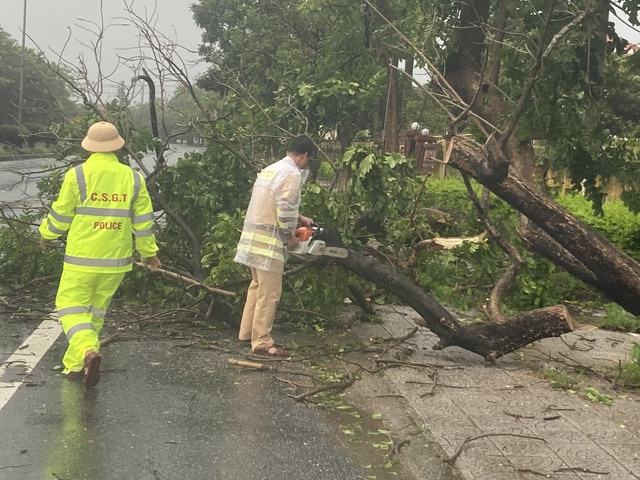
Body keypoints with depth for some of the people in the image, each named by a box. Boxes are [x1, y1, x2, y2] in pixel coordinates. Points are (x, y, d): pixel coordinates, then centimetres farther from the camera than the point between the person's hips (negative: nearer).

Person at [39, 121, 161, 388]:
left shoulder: (77, 175, -7)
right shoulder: (133, 178, 1)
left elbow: (60, 215, 0)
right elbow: (143, 221, 4)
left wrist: (46, 234, 20)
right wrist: (149, 252, 18)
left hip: (82, 257, -3)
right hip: (117, 259, 3)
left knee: (72, 307, 5)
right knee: (96, 311, 16)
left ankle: (88, 351, -20)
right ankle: (74, 365, 25)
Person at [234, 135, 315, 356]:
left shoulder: (271, 169, 16)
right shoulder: (292, 173, -13)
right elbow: (285, 208, -20)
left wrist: (299, 219, 27)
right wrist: (290, 234, -4)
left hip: (253, 234, 10)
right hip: (268, 239, -10)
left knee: (257, 286, 21)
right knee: (269, 292, -3)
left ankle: (247, 331, 28)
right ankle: (262, 342, 1)